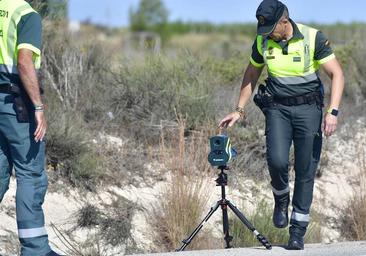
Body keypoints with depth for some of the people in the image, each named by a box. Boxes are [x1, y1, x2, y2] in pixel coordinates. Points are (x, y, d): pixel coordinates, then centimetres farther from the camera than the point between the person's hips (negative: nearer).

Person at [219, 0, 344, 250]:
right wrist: (239, 110, 12)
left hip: (308, 108, -2)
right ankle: (281, 200, 11)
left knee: (306, 170, -1)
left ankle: (298, 230, 8)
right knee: (277, 160, -20)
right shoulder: (262, 42, -2)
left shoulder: (313, 38, -14)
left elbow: (337, 74, -13)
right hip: (277, 109, 2)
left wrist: (332, 112, -23)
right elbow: (251, 75, 14)